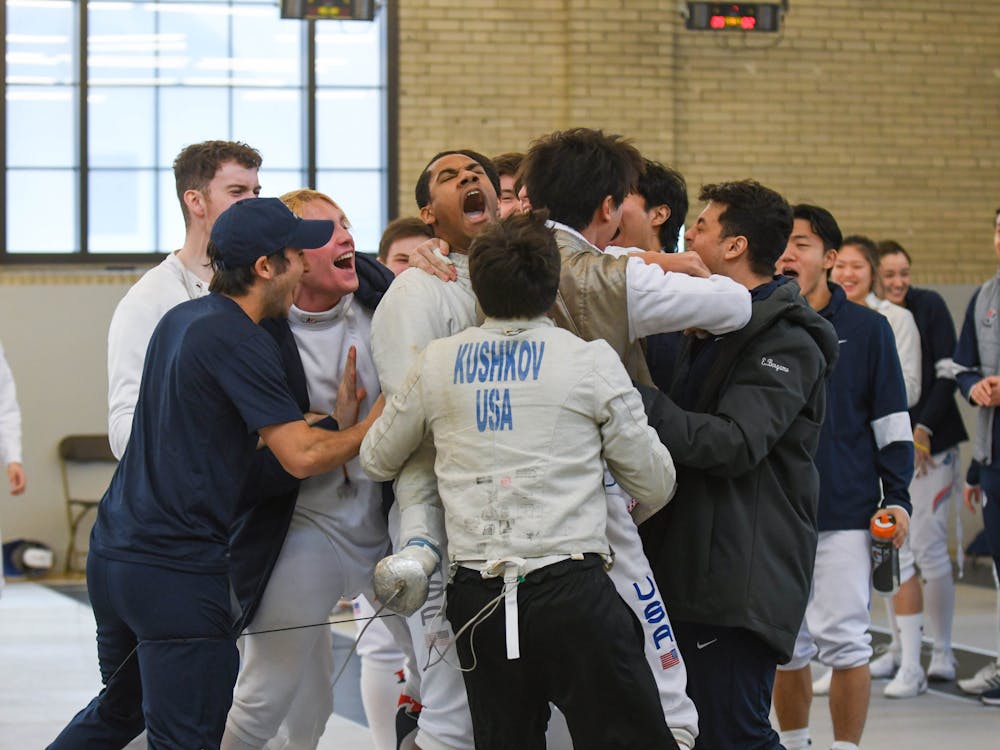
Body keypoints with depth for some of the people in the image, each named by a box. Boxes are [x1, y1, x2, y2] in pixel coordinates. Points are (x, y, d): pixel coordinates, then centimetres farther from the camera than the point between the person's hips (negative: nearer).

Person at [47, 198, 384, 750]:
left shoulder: (180, 320, 12)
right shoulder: (239, 340, -15)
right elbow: (301, 457, -18)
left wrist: (335, 422, 11)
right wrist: (374, 424, -2)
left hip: (113, 552, 9)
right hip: (178, 569, -9)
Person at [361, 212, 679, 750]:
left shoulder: (437, 362, 8)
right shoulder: (591, 361, 0)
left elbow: (376, 462, 22)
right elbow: (654, 484, 6)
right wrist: (628, 515, 28)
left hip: (476, 598, 4)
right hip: (572, 587, -4)